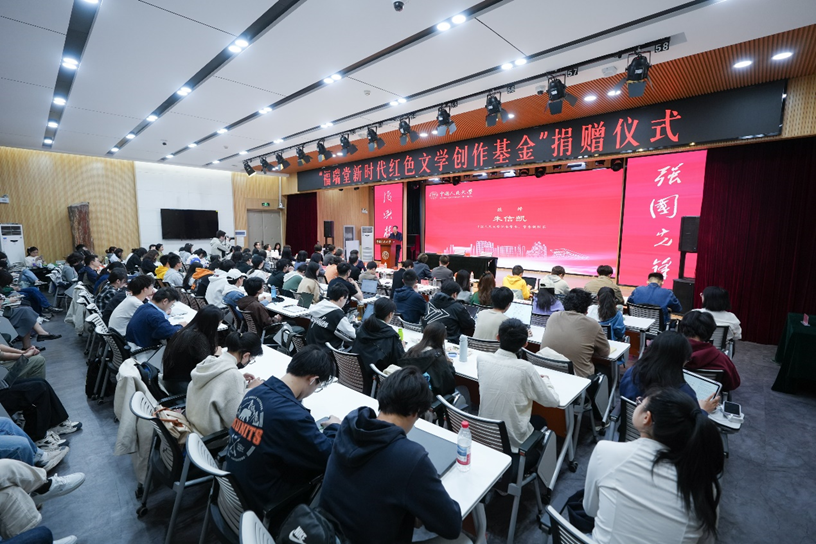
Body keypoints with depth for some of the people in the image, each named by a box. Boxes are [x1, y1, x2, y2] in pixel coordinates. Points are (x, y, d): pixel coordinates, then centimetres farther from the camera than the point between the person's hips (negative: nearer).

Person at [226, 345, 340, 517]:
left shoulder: (255, 392, -7)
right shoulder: (292, 415, -32)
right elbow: (329, 458, -21)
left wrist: (310, 427, 3)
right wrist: (334, 427, -3)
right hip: (260, 498, -7)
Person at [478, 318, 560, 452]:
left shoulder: (481, 358, -14)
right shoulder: (525, 368, -25)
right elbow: (552, 401, -12)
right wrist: (545, 379, 7)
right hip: (513, 440, -3)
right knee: (540, 421, 29)